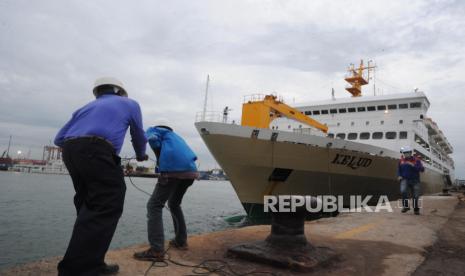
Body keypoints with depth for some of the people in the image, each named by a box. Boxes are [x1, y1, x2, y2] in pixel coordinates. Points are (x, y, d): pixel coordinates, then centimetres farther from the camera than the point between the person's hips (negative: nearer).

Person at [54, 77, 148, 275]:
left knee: (90, 207, 13)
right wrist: (141, 155, 48)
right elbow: (139, 136, 30)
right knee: (106, 207, -7)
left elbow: (59, 139, 26)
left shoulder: (87, 107, 32)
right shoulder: (130, 104, 22)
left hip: (70, 151, 7)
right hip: (97, 151, -7)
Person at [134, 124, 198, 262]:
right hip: (191, 170, 8)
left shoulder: (154, 129, 19)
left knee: (154, 206, -3)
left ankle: (157, 250, -11)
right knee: (174, 204, 26)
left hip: (173, 169, -7)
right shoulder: (174, 135, 38)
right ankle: (181, 241, 26)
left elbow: (153, 139, -6)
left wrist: (160, 160, 5)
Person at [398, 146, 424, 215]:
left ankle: (416, 209, 26)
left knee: (415, 196, 3)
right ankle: (405, 206, -10)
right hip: (405, 179, 1)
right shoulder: (401, 160, 5)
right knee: (403, 191, -26)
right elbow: (399, 169, 18)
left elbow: (422, 169, -14)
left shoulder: (416, 160, -4)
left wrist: (413, 165, -26)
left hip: (415, 180, -1)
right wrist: (399, 176, 1)